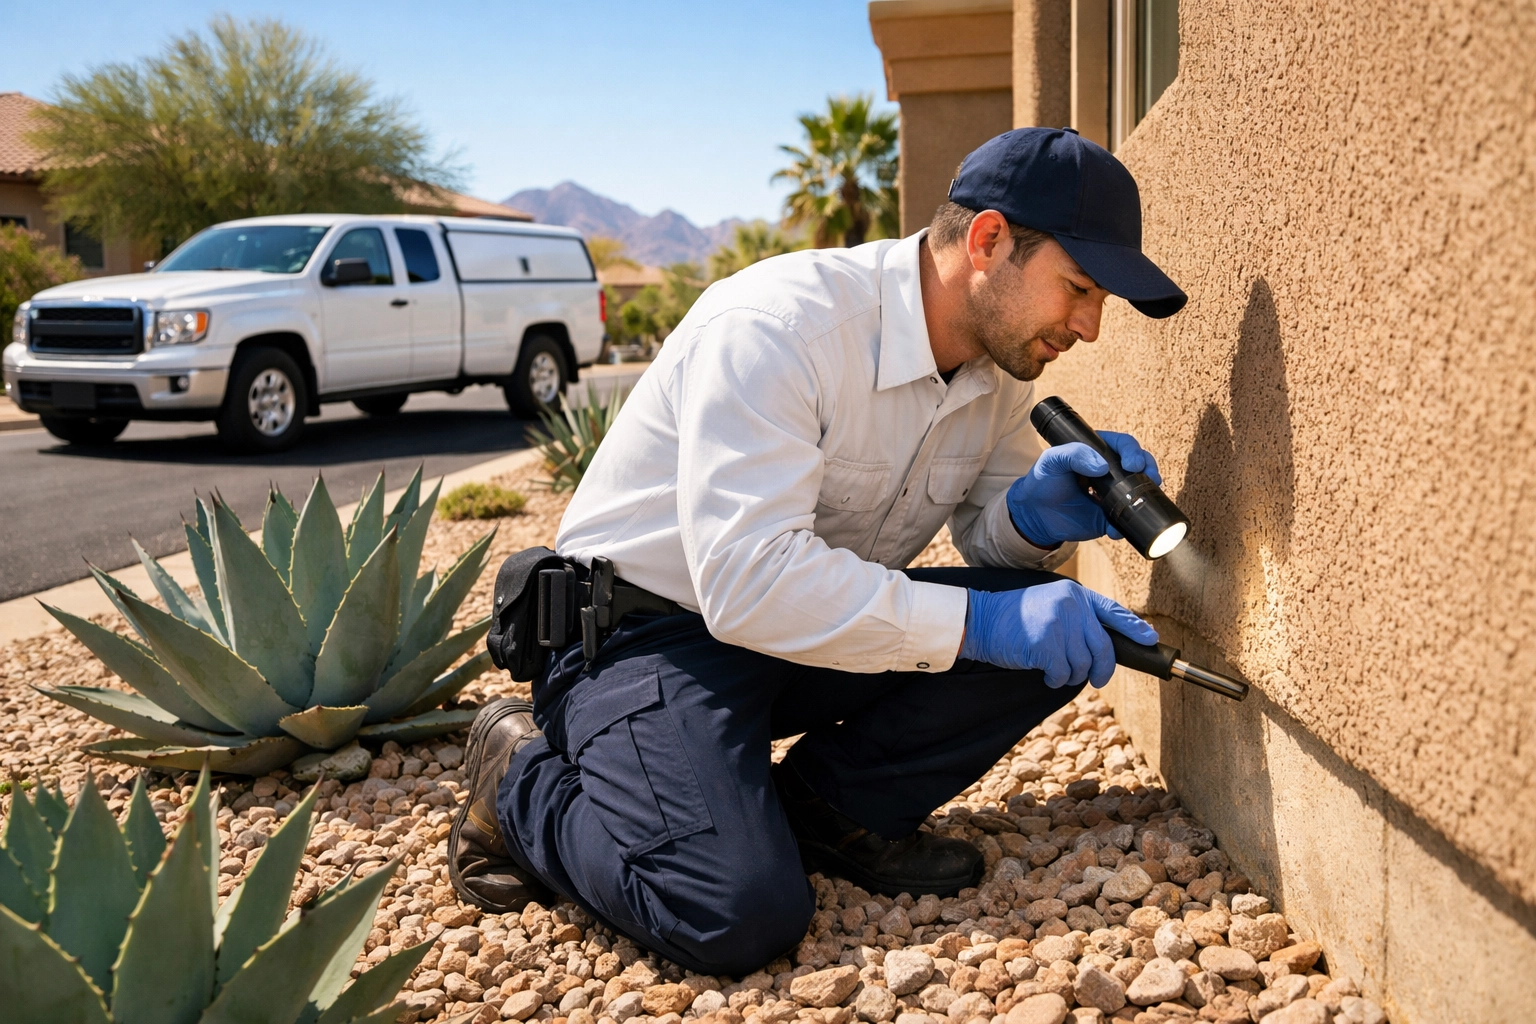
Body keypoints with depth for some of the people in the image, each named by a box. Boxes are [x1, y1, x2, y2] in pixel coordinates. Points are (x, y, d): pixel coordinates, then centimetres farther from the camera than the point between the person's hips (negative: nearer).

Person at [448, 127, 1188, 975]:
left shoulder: (999, 367, -1)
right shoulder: (777, 325, -26)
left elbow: (985, 523, 9)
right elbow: (748, 582, -33)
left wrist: (1036, 512, -16)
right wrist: (981, 623, -33)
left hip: (819, 624, 7)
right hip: (646, 632, -7)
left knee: (1062, 630, -11)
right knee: (741, 914, -28)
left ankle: (830, 809, -1)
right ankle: (524, 776, 0)